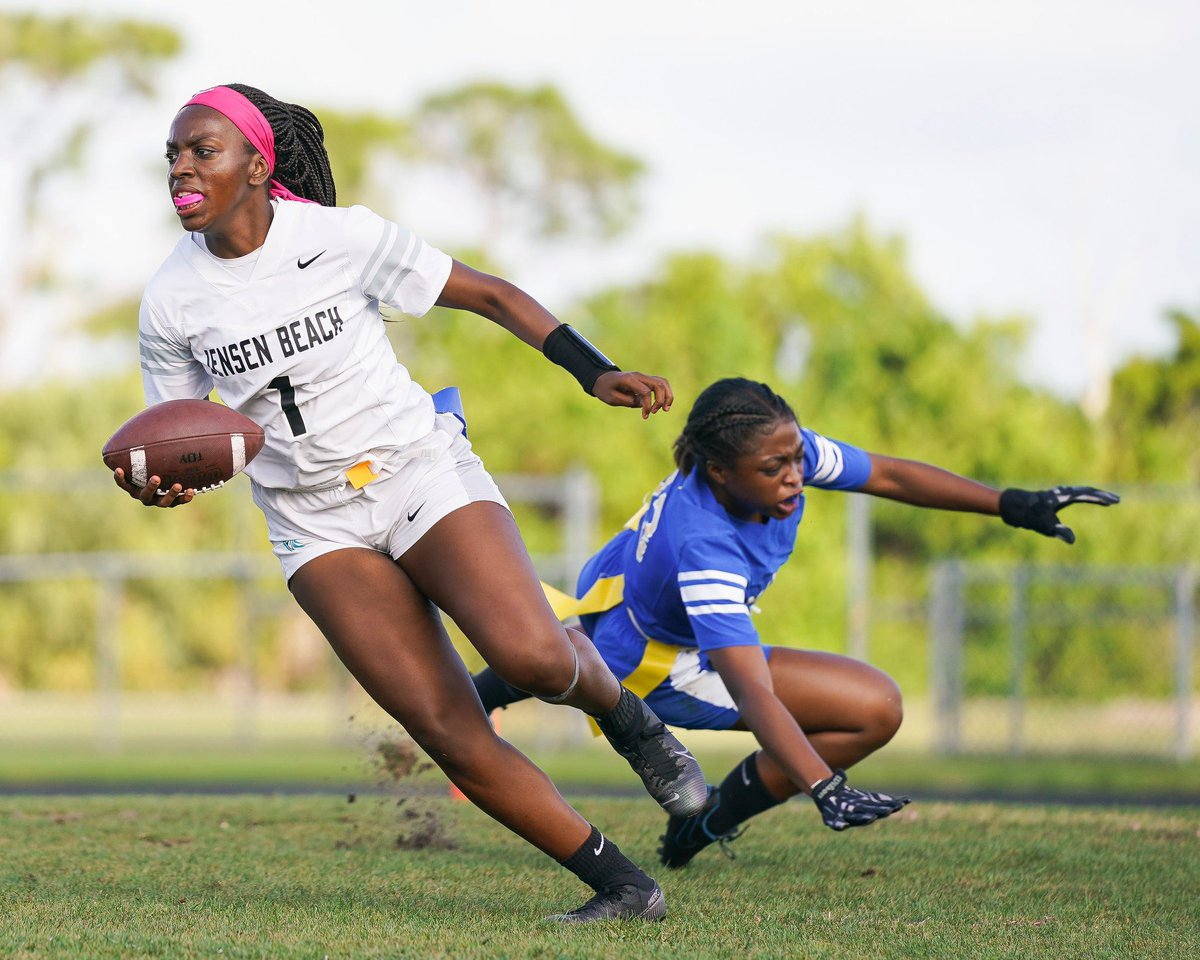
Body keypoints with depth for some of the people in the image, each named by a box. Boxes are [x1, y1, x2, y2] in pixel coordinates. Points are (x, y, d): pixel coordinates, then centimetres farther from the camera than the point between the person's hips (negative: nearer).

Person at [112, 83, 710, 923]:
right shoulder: (171, 302, -2)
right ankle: (621, 885, -1)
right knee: (448, 732, -12)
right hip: (318, 529, 2)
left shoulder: (341, 237, -9)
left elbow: (490, 295, -1)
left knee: (532, 656, -28)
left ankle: (624, 713, 8)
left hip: (420, 471, -2)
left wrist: (595, 372, -10)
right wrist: (160, 483, -16)